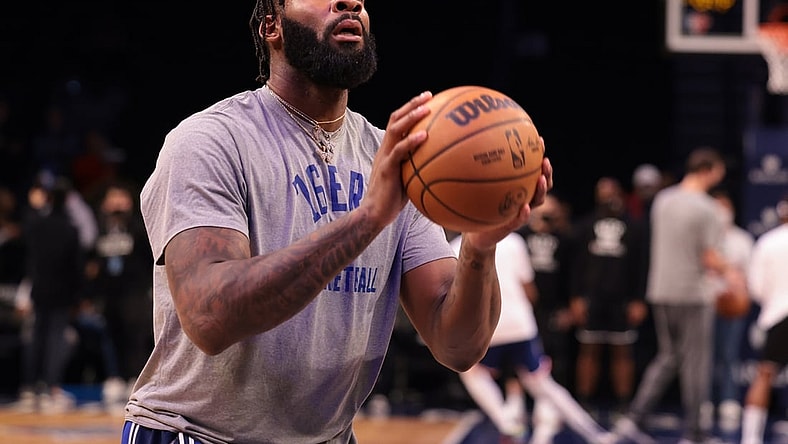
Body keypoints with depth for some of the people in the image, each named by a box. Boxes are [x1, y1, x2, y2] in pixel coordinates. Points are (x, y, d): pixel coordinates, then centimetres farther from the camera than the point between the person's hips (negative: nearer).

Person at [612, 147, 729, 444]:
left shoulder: (662, 200, 7)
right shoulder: (705, 208, -14)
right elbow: (710, 260, -17)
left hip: (660, 292, 6)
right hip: (693, 294, -6)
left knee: (667, 357, 16)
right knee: (695, 362, 5)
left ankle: (634, 417, 6)